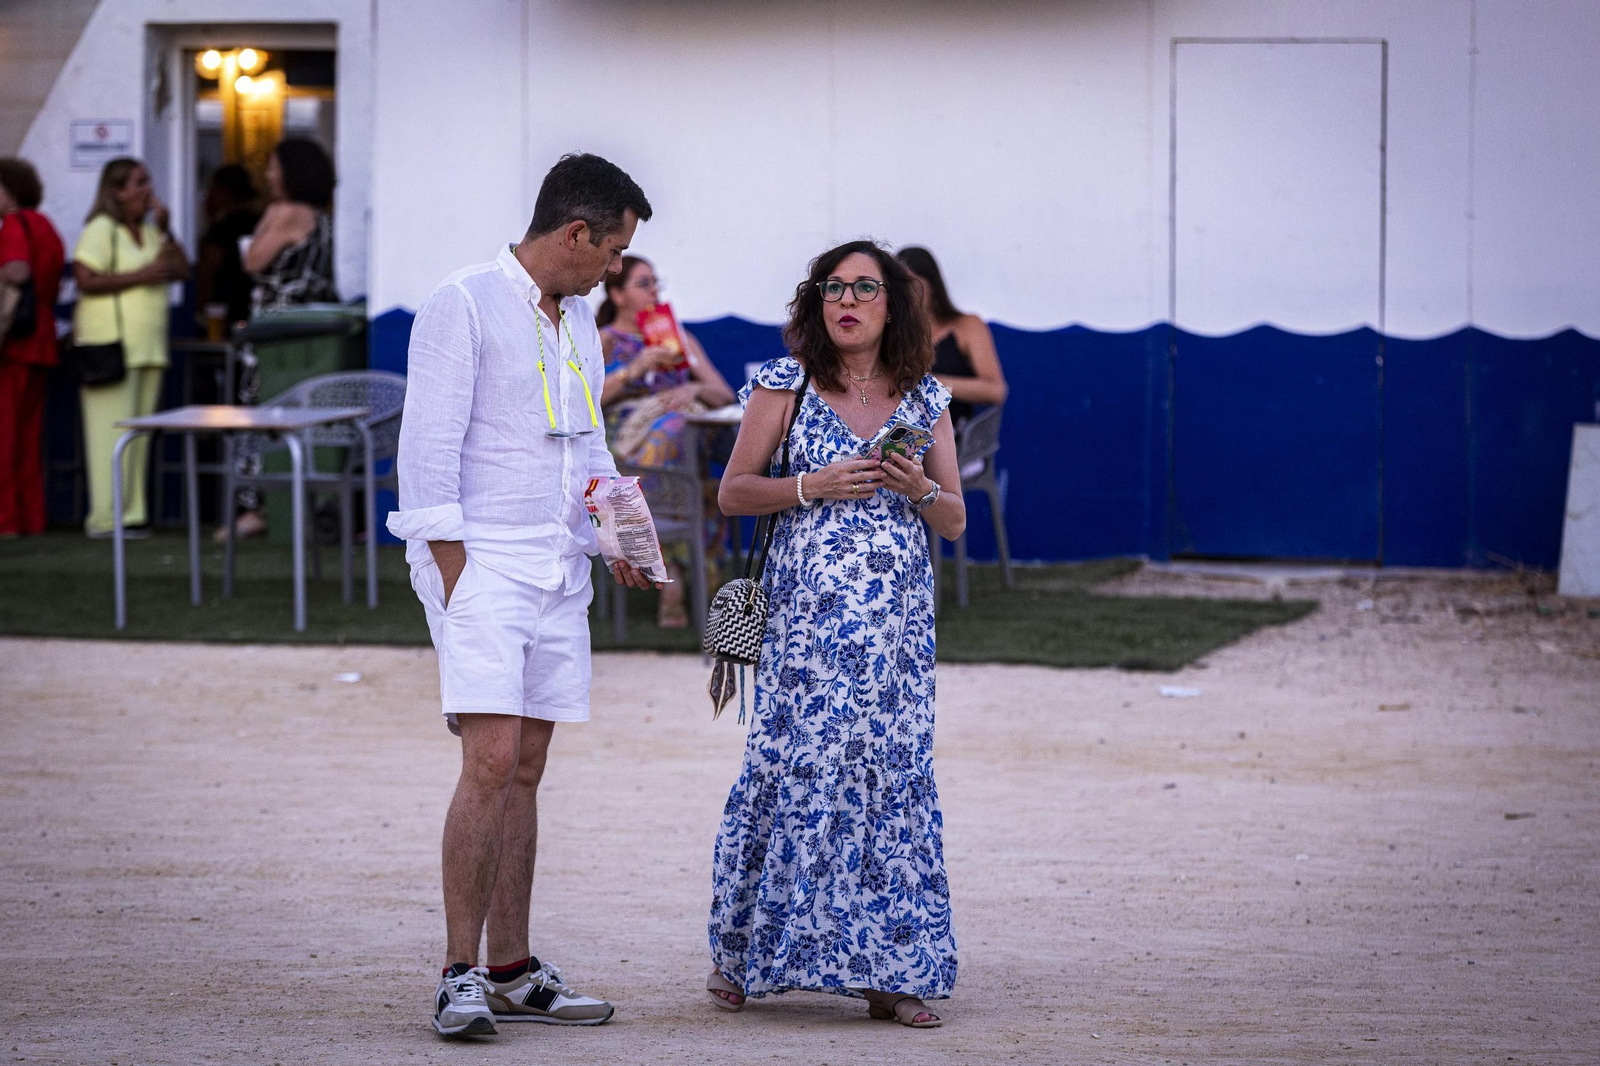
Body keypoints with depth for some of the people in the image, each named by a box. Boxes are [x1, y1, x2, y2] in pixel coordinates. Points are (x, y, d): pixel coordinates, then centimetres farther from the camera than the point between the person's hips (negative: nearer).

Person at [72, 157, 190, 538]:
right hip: (112, 346, -8)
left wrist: (165, 231, 3)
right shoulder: (101, 230, -6)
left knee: (140, 432, 6)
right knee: (112, 431, -9)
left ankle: (131, 511, 9)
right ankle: (106, 517, -8)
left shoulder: (149, 232, 19)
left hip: (148, 346, 8)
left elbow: (182, 270, 15)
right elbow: (86, 279, -16)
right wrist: (140, 276, -16)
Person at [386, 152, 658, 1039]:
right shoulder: (465, 304, -8)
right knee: (491, 761, -15)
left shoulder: (578, 322, 17)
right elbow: (429, 448, -12)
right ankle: (459, 975, -12)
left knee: (525, 771, 8)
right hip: (480, 558, -8)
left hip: (557, 567, 8)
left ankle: (511, 972, 11)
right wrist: (454, 577, -17)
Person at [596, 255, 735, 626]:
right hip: (626, 445, -3)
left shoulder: (678, 336, 29)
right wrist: (636, 368, -10)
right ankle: (673, 577, -41)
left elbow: (725, 395, 19)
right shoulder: (605, 341, 17)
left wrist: (695, 389, -4)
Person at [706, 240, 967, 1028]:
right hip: (808, 612, -3)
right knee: (795, 764, -6)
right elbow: (733, 492, 3)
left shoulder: (925, 399, 10)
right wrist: (814, 487, -11)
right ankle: (739, 953, 9)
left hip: (899, 620, 3)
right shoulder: (785, 385, 3)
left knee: (893, 773, -1)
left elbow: (955, 521, 13)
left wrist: (919, 488, -8)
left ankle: (889, 975, 2)